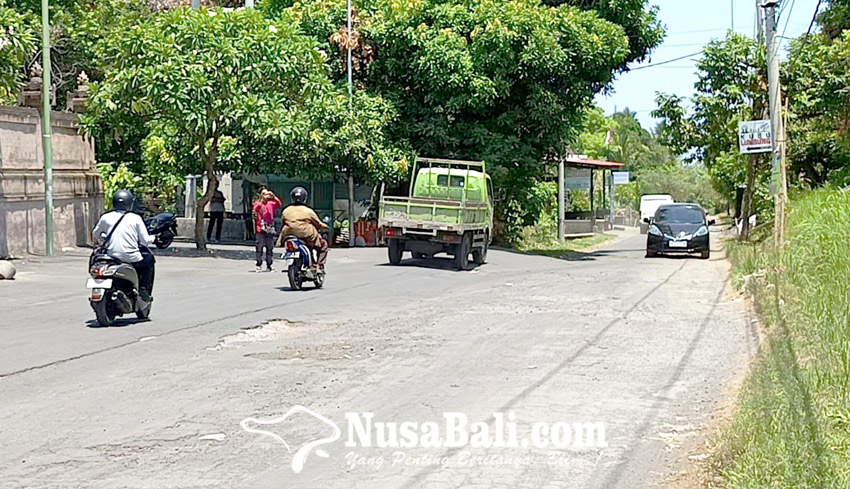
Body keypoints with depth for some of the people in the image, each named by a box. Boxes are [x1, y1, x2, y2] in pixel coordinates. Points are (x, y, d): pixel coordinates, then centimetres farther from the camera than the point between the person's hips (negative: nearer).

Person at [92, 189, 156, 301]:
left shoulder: (106, 218, 2)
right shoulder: (135, 218, -4)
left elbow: (95, 236, 17)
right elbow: (146, 241, -3)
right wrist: (152, 237, 19)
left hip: (112, 258, 3)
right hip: (132, 259, -3)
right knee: (149, 258, 27)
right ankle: (144, 289, 17)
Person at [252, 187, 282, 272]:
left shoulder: (271, 203, 10)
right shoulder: (257, 203, 4)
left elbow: (280, 205, -5)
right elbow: (255, 209, -16)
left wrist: (273, 196, -15)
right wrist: (261, 200, -27)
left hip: (270, 229, 2)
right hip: (260, 229, -2)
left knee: (270, 248, 4)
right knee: (259, 248, -4)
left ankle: (269, 265, 9)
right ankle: (259, 265, -1)